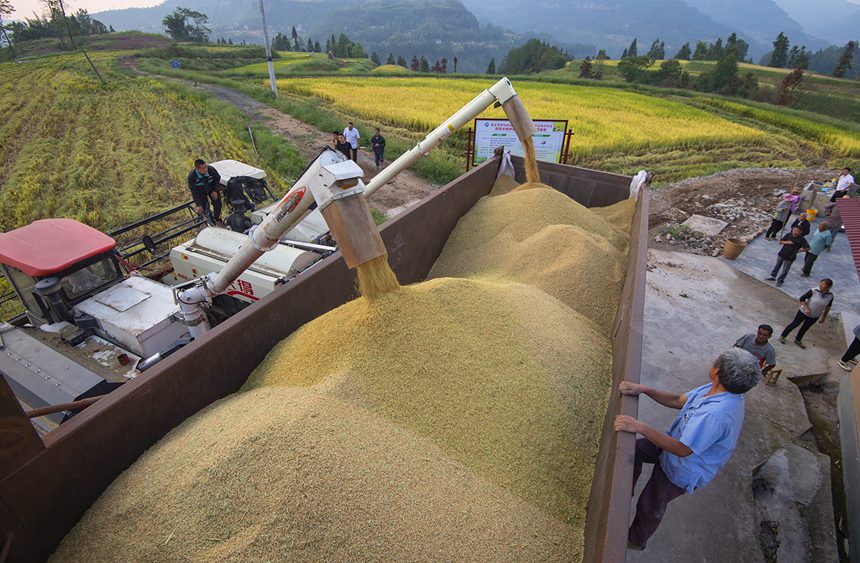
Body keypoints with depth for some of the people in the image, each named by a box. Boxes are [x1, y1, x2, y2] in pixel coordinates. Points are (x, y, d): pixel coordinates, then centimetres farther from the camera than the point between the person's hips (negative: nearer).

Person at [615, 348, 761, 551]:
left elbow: (682, 450, -36)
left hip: (681, 470, -7)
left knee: (650, 507, 15)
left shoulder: (717, 414, -42)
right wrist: (643, 389, -14)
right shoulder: (717, 390, -13)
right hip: (678, 442, 7)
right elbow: (679, 401, -2)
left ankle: (635, 540, 43)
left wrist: (640, 427, -37)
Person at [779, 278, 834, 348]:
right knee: (794, 324, 10)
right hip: (804, 312, -3)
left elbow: (828, 306, 5)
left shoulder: (830, 296, -12)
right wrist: (806, 308, -25)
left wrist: (824, 317, 9)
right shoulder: (814, 291, -23)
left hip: (814, 316, 3)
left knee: (805, 328, 19)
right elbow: (802, 299, -14)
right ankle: (783, 336, 26)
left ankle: (798, 340, 39)